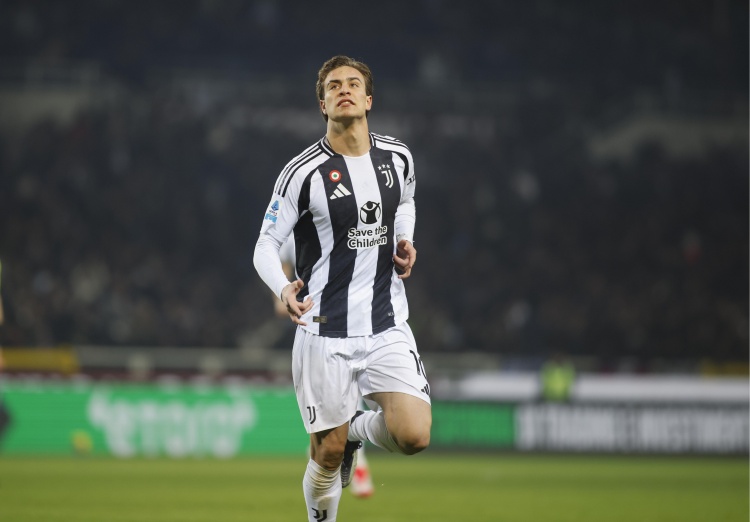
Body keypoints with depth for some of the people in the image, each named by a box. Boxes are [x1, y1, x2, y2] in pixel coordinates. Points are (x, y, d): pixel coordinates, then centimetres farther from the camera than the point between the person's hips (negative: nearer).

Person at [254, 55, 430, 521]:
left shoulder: (397, 158, 4)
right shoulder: (303, 172, -9)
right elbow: (266, 246, -5)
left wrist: (405, 240, 6)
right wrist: (284, 289, -26)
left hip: (388, 327, 3)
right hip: (326, 332, -3)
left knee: (414, 437, -13)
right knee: (328, 454, 0)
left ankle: (359, 429, 21)